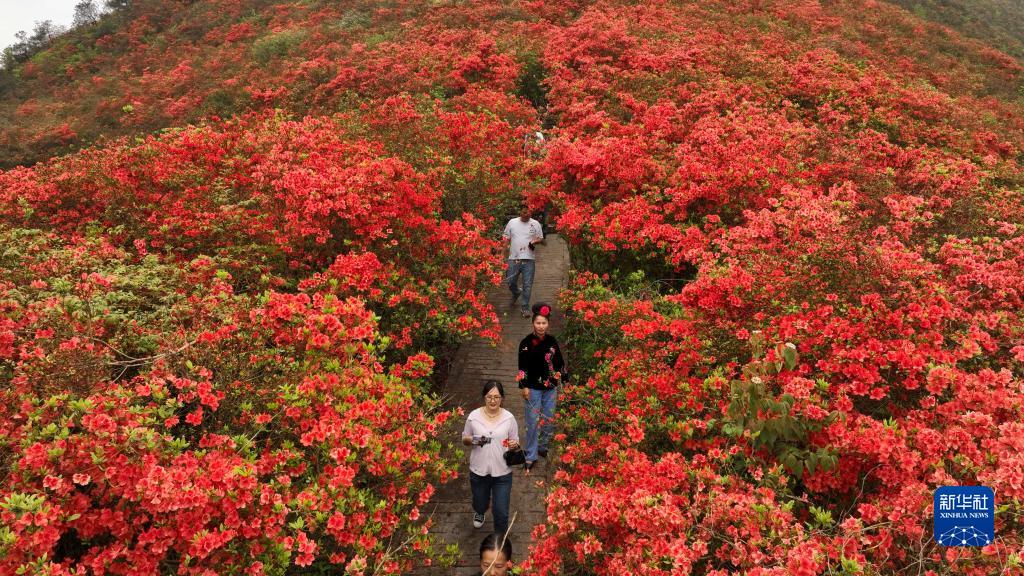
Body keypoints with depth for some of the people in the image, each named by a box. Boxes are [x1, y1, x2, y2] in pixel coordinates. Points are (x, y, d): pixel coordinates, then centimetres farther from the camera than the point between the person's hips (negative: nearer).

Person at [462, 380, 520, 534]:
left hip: (502, 473, -1)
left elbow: (515, 441, 2)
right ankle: (479, 512, 61)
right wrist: (471, 440, -19)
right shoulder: (474, 416, -9)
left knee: (501, 512, 0)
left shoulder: (509, 418, -8)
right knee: (480, 504, 23)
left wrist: (514, 445, -21)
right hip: (479, 471, 1)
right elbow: (464, 439, 4)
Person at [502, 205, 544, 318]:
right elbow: (506, 237, 12)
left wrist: (534, 242, -10)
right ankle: (516, 293, 39)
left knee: (527, 285, -3)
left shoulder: (535, 224, 5)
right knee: (510, 282, 5)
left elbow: (540, 238, 10)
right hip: (514, 258, 1)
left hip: (529, 259, -1)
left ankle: (525, 307, 7)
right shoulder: (512, 222, 7)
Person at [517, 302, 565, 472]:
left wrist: (561, 379, 10)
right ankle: (531, 457, 8)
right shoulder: (526, 342, -10)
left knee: (549, 419, 12)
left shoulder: (552, 341, 2)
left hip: (551, 388, 4)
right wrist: (524, 387, -11)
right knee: (533, 421, 0)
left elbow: (559, 362, 11)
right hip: (534, 388, -4)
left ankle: (543, 447, 32)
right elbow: (522, 367, -9)